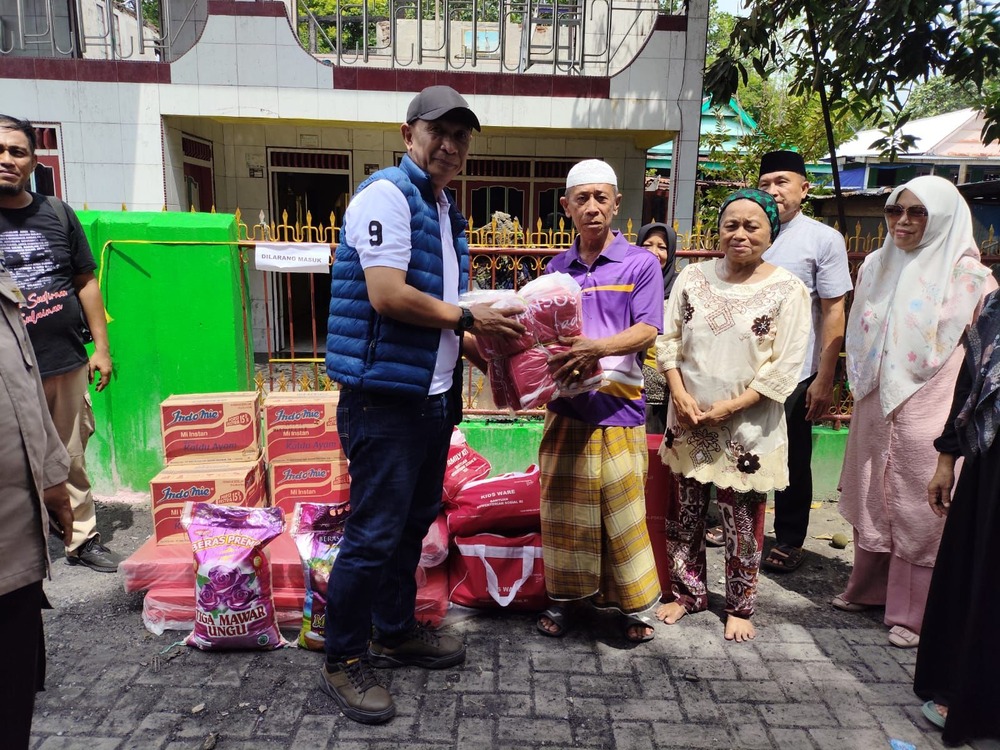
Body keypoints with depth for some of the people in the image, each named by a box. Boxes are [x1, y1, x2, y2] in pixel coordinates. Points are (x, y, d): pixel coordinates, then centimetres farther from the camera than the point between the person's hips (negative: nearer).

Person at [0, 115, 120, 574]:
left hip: (68, 364, 2)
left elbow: (86, 282, 11)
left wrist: (101, 347, 8)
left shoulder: (58, 214, 9)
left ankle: (82, 539, 24)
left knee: (72, 461, 12)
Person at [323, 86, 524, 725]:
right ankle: (344, 661, 18)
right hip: (385, 397, -9)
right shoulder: (387, 194, -11)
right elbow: (387, 296, -22)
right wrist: (468, 318, -12)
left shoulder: (447, 211, 18)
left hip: (433, 395, 9)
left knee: (414, 523, 18)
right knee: (374, 534, 0)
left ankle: (396, 632, 36)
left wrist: (480, 347, 10)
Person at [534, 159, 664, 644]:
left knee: (622, 510, 3)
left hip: (618, 404, -3)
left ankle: (633, 604, 21)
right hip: (565, 403, 4)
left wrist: (599, 347, -25)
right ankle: (565, 596, 26)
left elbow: (647, 331, -8)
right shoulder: (556, 269, 12)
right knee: (564, 506, 10)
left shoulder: (640, 263, 1)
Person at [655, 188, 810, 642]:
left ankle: (740, 607, 29)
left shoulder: (787, 290, -6)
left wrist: (729, 407, -15)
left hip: (747, 428, -3)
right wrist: (680, 394, -9)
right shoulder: (693, 277, 3)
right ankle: (687, 592, 34)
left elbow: (784, 367, -10)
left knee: (742, 523, 9)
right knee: (684, 514, 14)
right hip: (688, 421, 3)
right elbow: (669, 338, 5)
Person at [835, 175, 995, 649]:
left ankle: (913, 612, 16)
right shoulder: (877, 266, 9)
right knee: (870, 499, 15)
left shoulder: (967, 276, -7)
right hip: (875, 407, 5)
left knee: (920, 510, 2)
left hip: (928, 410, -5)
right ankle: (868, 588, 32)